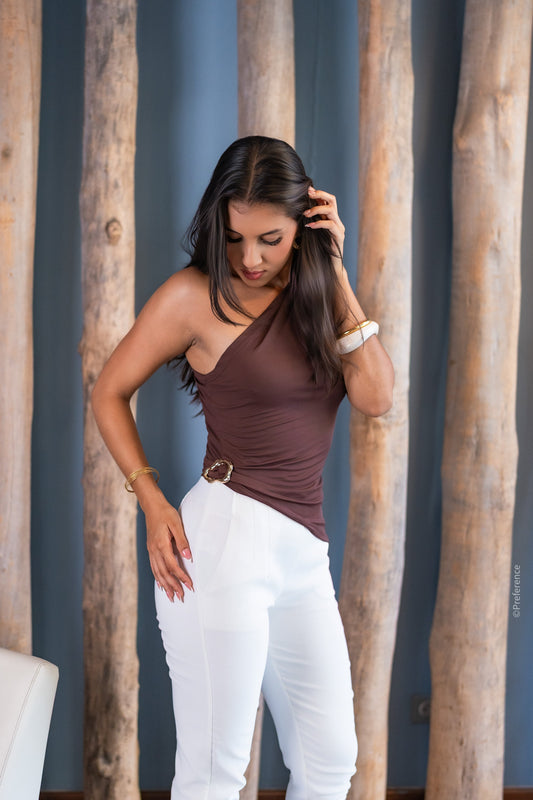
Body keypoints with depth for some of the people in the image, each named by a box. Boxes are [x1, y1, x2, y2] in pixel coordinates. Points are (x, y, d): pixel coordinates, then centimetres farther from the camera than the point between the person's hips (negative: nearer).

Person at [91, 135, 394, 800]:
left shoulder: (315, 292, 12)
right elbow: (109, 393, 4)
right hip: (224, 538, -5)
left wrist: (335, 272, -4)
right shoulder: (197, 294, -3)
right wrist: (152, 502, -6)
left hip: (305, 551, 6)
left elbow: (376, 397, -2)